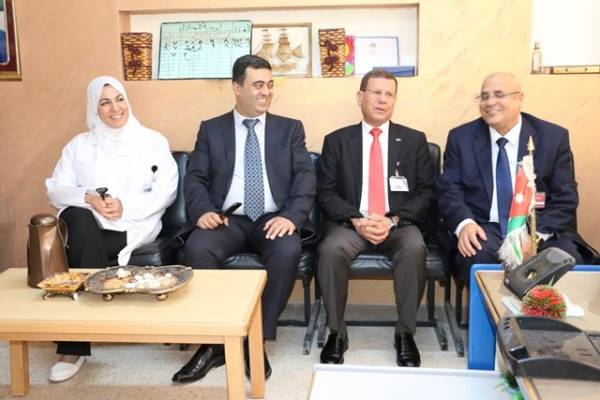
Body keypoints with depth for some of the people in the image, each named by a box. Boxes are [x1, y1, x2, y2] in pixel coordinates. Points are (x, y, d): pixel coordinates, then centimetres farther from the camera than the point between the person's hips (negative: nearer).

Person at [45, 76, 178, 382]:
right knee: (78, 217, -34)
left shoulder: (152, 141, 10)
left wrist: (126, 206, -16)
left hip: (134, 227, -2)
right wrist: (88, 198, -16)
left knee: (81, 244, -31)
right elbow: (56, 190, 7)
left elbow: (167, 191, -1)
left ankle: (74, 345, -20)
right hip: (87, 225, 3)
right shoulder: (79, 145, 17)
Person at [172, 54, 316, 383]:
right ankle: (213, 342, -16)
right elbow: (195, 178, 6)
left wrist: (291, 216, -18)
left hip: (273, 220, 0)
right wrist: (203, 210, -16)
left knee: (288, 250, -33)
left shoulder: (290, 129, 12)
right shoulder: (211, 129, 13)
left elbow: (305, 178, 1)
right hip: (228, 220, 1)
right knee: (197, 247, -31)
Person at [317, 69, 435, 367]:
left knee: (415, 249, -33)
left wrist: (392, 220, -13)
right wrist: (357, 220, -15)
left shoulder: (414, 140, 11)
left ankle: (405, 334, -16)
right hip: (350, 223, 0)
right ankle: (336, 333, -14)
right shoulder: (336, 140, 10)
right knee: (331, 249, -32)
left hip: (399, 225, 0)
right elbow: (326, 193, 3)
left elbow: (426, 193, 4)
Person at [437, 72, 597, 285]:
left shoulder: (554, 136, 4)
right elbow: (448, 189, 2)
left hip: (541, 230, 0)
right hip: (484, 229, 0)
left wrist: (536, 234, -18)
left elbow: (565, 198, 0)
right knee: (478, 256, -33)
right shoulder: (461, 138, 6)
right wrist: (464, 223, -20)